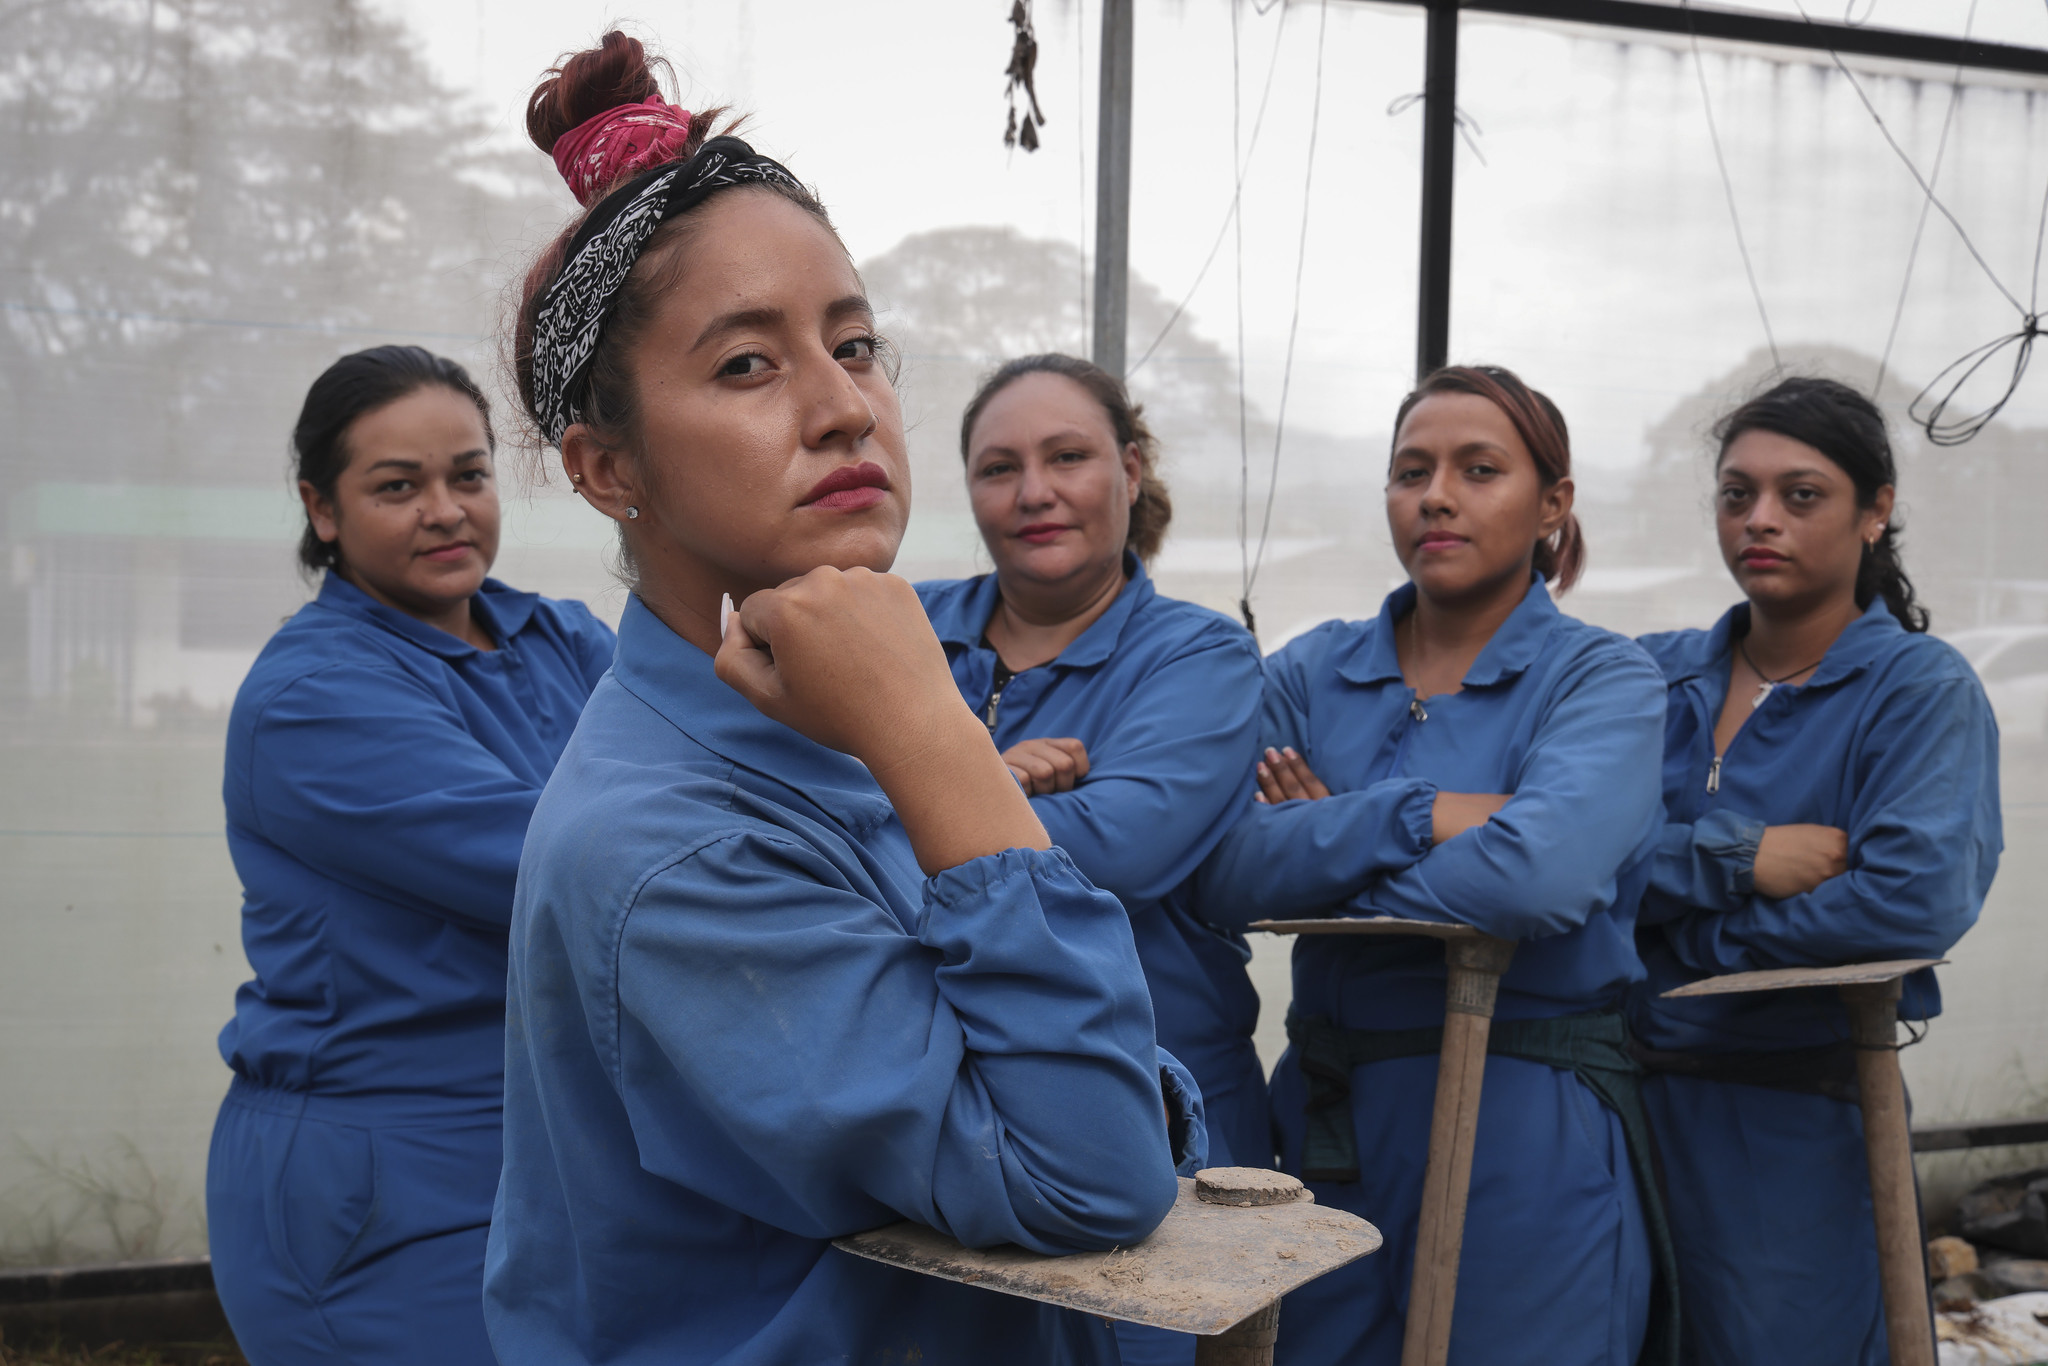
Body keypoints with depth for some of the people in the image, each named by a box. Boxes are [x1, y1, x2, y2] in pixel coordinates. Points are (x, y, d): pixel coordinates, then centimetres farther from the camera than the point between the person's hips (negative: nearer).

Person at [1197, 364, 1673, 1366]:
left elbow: (1541, 873, -24)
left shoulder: (1604, 679, -4)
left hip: (1529, 1137, -3)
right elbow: (1223, 866, -9)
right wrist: (1419, 816, -18)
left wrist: (1322, 853, -11)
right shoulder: (1309, 673, 7)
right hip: (1329, 1123, 4)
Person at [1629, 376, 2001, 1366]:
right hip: (1631, 1097, 4)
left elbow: (1916, 897, -21)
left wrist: (1696, 935, -13)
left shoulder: (1921, 687, -5)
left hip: (1800, 1127, -4)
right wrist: (1735, 859, -19)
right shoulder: (1655, 674, 7)